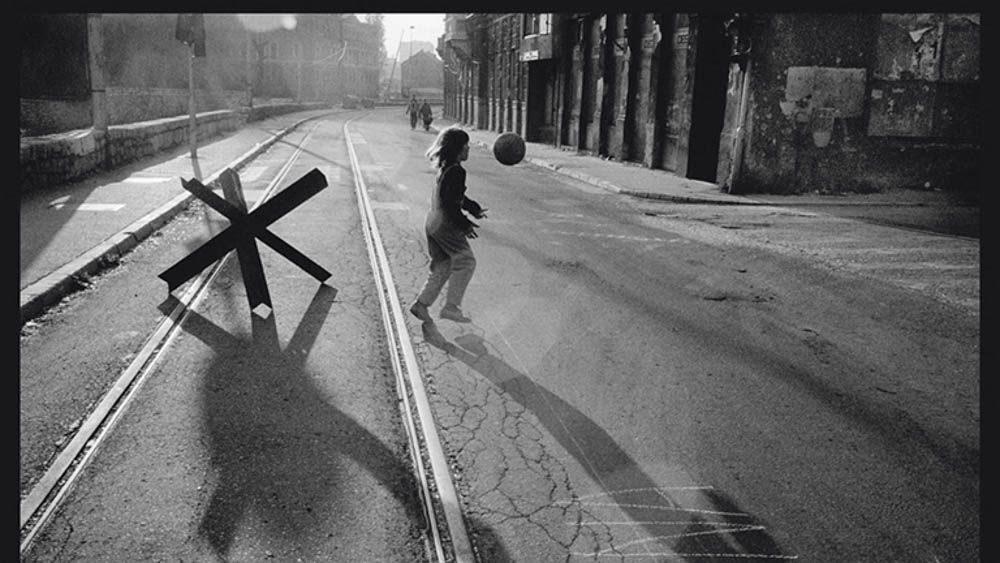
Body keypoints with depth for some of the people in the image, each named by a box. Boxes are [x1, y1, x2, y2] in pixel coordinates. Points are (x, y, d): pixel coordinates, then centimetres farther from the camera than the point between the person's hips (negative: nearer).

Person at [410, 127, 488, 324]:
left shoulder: (446, 167, 14)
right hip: (445, 224, -10)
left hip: (433, 222, 10)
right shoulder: (455, 171, -17)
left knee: (443, 266, 16)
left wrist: (475, 209, 29)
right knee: (466, 261, -3)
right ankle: (451, 307, -4)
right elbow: (449, 203, -22)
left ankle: (421, 304, 17)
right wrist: (465, 225, -17)